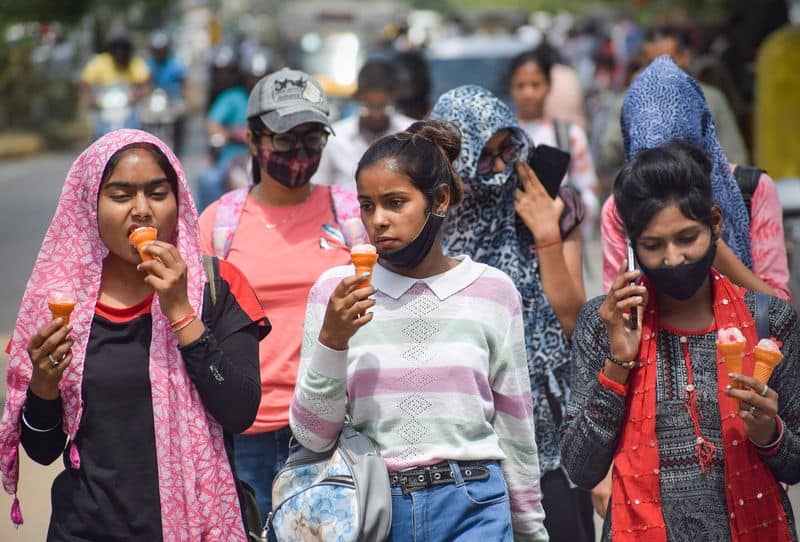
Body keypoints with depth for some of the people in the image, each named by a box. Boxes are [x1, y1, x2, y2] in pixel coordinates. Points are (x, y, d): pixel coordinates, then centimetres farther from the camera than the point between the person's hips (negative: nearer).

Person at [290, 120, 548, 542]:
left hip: (472, 507, 0)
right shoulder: (335, 289, 1)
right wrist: (331, 340, -15)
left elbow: (515, 428, 10)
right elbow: (311, 435, -2)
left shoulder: (492, 291, 2)